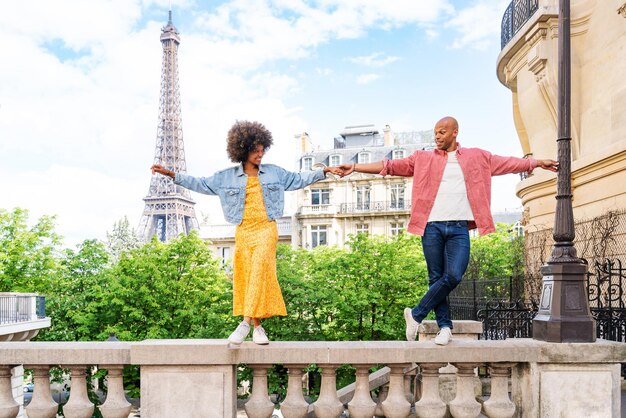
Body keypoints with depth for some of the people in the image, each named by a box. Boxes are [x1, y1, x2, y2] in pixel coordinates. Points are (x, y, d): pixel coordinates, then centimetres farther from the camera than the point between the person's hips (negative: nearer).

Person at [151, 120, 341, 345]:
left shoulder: (274, 172, 11)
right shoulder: (227, 177, 8)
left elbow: (298, 179, 19)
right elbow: (201, 184, 9)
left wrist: (324, 171, 13)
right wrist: (172, 174, 4)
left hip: (266, 230, -1)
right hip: (243, 232, 1)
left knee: (259, 273, -18)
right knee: (244, 277, -1)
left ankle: (246, 323, -20)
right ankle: (258, 327, 6)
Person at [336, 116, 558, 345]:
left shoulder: (477, 157, 15)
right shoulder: (423, 159, 11)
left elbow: (510, 163, 18)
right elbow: (390, 166, 6)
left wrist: (539, 162, 14)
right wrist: (355, 167, 0)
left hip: (459, 229, 0)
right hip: (432, 226, 0)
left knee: (453, 276, -14)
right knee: (436, 279, 2)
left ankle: (416, 314, 2)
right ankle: (445, 326, 14)